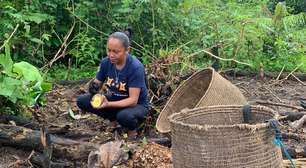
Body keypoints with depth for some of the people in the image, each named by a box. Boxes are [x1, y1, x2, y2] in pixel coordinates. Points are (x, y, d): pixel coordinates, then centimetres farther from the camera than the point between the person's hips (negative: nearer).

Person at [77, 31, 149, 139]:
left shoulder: (136, 68, -27)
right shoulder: (106, 62, -11)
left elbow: (133, 100, -29)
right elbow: (97, 83, 0)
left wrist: (108, 104, -42)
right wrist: (93, 88, -25)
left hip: (136, 105, -5)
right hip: (114, 100, 6)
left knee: (124, 116, -39)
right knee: (82, 101, -11)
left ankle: (133, 129, -2)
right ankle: (113, 119, 9)